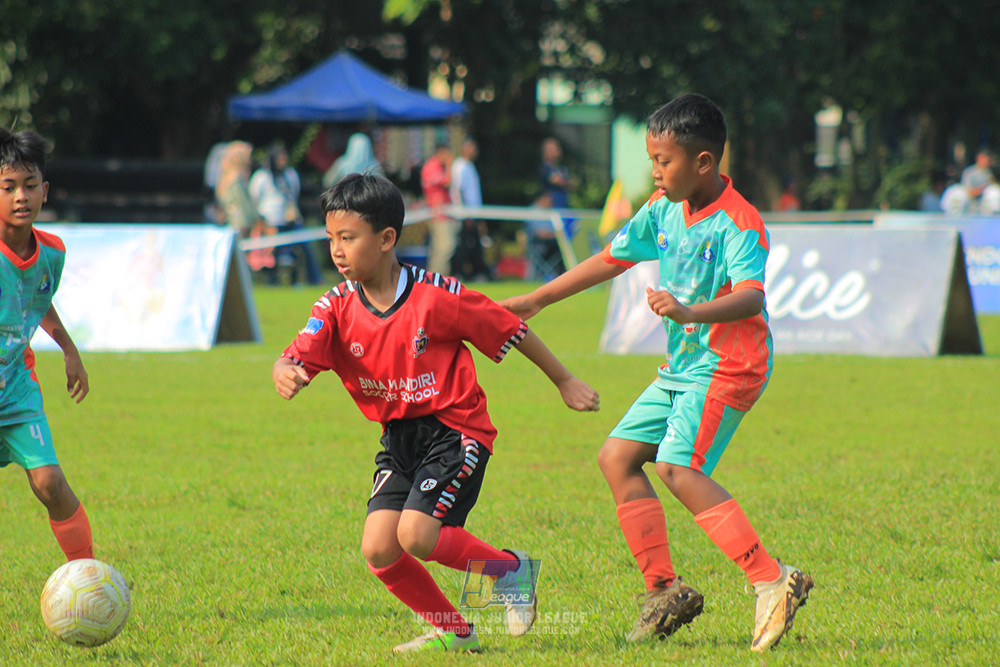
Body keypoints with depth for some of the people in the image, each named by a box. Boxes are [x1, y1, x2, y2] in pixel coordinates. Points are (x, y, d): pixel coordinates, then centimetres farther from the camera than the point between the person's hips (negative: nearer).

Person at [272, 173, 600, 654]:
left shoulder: (437, 297, -16)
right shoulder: (338, 307, -4)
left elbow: (510, 330, -4)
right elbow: (296, 358, -16)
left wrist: (564, 383, 5)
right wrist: (285, 374, -43)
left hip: (455, 431, -6)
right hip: (398, 438, 6)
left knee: (416, 535, -21)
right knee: (378, 550, -8)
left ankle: (511, 569, 6)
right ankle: (453, 631, 13)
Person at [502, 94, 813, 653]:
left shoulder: (739, 223, -18)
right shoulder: (665, 210, 8)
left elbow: (752, 296, -33)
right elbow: (612, 259, 19)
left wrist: (689, 312, -50)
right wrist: (535, 301, 21)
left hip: (726, 366, -9)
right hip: (681, 368, 9)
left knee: (678, 467, -24)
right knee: (617, 456, 6)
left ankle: (773, 581, -26)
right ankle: (666, 591, 10)